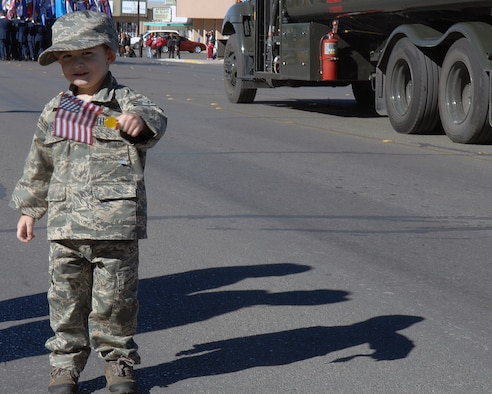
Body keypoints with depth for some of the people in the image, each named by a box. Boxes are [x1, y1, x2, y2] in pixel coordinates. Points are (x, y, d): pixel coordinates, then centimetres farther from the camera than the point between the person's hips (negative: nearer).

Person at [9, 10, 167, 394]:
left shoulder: (126, 102, -1)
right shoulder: (54, 112, 13)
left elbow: (155, 120, -24)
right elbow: (39, 165, 23)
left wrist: (140, 120, -48)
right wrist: (29, 209, 25)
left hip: (116, 226, -3)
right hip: (66, 226, 4)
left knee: (115, 298, 4)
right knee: (66, 298, 7)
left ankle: (119, 361, 22)